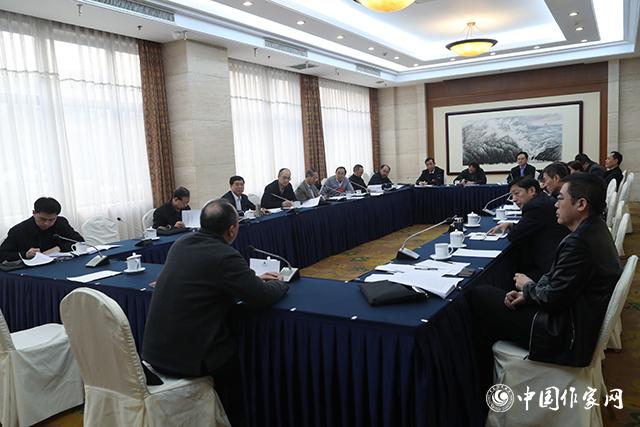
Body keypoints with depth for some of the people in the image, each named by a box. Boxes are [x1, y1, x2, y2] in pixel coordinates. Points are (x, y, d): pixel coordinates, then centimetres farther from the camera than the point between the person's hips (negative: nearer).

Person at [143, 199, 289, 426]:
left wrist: (253, 278, 16)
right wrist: (279, 283, 6)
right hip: (186, 357, -7)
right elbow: (261, 297, -15)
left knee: (229, 331, 26)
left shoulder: (181, 244, 4)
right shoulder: (226, 256, -20)